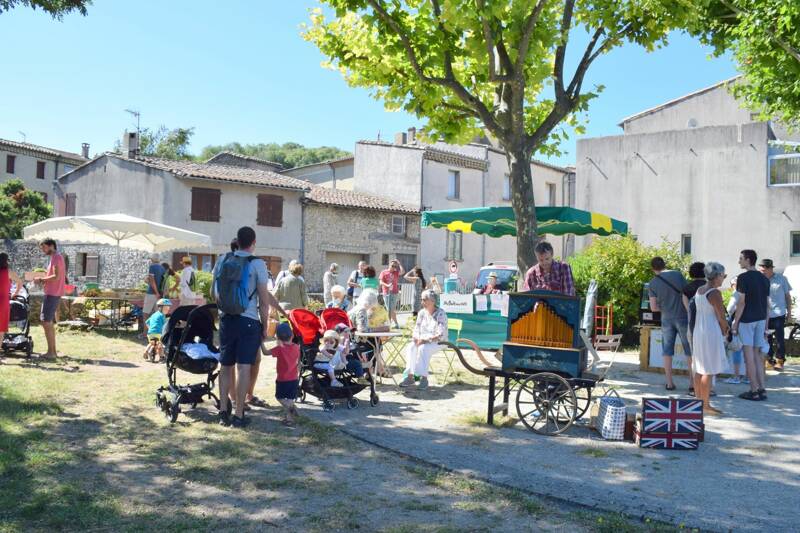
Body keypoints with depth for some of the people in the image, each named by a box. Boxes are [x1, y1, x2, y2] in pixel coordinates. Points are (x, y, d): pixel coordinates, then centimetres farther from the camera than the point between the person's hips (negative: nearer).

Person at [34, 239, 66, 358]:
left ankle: (51, 352, -8)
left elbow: (56, 277, -22)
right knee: (49, 323, 12)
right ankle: (53, 351, 15)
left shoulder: (56, 258, -12)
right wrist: (45, 280, 8)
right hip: (53, 294, 10)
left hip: (52, 294, -10)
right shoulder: (56, 258, 19)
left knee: (46, 322, -9)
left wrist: (41, 279, -11)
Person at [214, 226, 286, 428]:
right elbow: (264, 299, -8)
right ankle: (238, 416, 0)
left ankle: (223, 411, 15)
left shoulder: (223, 261, 5)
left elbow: (215, 292, 11)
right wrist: (264, 326, 1)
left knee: (226, 366, 13)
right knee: (243, 367, -2)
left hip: (226, 319, 4)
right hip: (248, 320, -4)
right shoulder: (257, 264, -9)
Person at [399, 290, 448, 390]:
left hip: (438, 342, -5)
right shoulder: (422, 312, 6)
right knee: (411, 347, -24)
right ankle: (410, 376, -26)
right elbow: (416, 329, 10)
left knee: (423, 348, -34)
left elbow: (441, 335, -20)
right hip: (423, 340, 5)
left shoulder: (441, 314, -13)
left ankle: (424, 378, -29)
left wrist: (427, 340, -28)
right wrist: (416, 338, -13)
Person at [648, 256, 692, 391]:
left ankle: (669, 383, 11)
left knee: (667, 351, 10)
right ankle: (693, 383, 7)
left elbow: (653, 308, -3)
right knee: (689, 351, 6)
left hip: (666, 319, 1)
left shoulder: (652, 283, -3)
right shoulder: (677, 275, -5)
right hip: (682, 317, -1)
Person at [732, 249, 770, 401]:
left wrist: (735, 323, -8)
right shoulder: (764, 278, 10)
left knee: (749, 357, -2)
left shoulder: (743, 278, -11)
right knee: (758, 356, 12)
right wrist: (766, 326, 17)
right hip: (760, 320, 7)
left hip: (746, 320, -7)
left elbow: (742, 302, -14)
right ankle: (762, 389, 12)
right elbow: (767, 304, 11)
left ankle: (754, 391, 0)